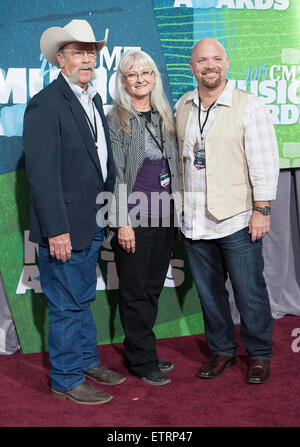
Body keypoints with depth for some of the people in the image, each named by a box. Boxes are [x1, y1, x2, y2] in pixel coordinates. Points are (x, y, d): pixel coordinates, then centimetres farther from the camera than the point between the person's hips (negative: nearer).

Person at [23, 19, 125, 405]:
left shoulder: (93, 100, 13)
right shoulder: (45, 104, -15)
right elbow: (42, 173, -20)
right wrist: (56, 230, -23)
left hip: (92, 223, 8)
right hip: (63, 227, -8)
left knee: (83, 299, 21)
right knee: (66, 305, 4)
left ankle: (87, 362, 37)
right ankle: (66, 380, 20)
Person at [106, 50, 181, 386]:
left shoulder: (164, 116, 12)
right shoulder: (115, 119, -6)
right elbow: (114, 174, -10)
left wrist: (177, 208, 12)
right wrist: (122, 222, -14)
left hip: (164, 216, 6)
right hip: (134, 218, -6)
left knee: (153, 288, 13)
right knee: (135, 292, 3)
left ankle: (141, 354, 27)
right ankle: (143, 362, 15)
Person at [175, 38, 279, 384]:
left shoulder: (248, 105, -5)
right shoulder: (182, 107, 9)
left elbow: (264, 161, -7)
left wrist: (261, 210, -12)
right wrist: (181, 205, 14)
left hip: (236, 219, -4)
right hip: (194, 221, 5)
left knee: (249, 291, 3)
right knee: (208, 291, 13)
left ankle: (259, 355, 22)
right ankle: (221, 350, 30)